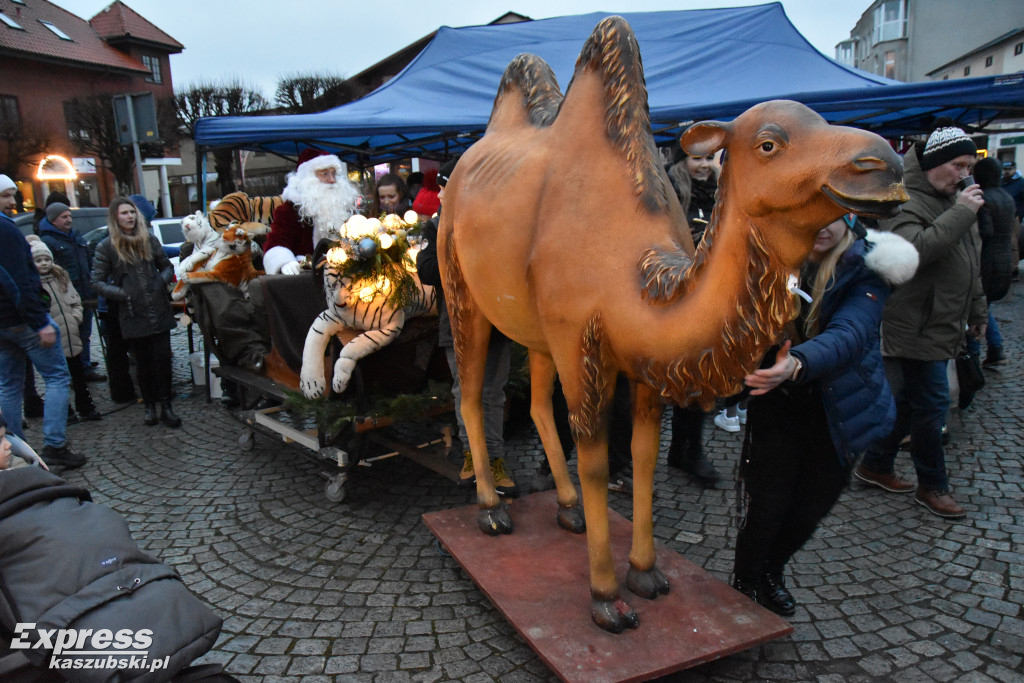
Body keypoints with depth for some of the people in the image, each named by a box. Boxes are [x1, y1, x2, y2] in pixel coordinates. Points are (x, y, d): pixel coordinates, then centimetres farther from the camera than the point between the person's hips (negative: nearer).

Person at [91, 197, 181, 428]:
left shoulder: (149, 239, 8)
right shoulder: (107, 247, -1)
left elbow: (167, 266, 17)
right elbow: (97, 282, 0)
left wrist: (162, 281, -2)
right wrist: (122, 294, -12)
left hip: (159, 311, 2)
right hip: (133, 315, -2)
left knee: (163, 358, -1)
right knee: (143, 362, 7)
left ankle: (166, 406, 7)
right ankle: (149, 405, 21)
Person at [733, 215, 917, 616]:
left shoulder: (867, 269, -16)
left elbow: (850, 334, -33)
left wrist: (799, 363, -52)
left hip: (839, 411, 1)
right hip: (778, 403, 0)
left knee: (810, 510, 13)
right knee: (766, 504, -5)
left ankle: (771, 574, 43)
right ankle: (743, 586, 24)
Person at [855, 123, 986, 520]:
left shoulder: (952, 200, 15)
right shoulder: (904, 202, -14)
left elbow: (970, 262, 23)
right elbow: (912, 250, -33)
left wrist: (976, 312, 24)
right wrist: (960, 214, -28)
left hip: (940, 324, 9)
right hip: (918, 327, -9)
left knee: (908, 403, 15)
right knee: (931, 405, -2)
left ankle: (875, 466, 28)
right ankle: (933, 486, 14)